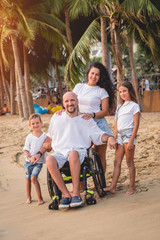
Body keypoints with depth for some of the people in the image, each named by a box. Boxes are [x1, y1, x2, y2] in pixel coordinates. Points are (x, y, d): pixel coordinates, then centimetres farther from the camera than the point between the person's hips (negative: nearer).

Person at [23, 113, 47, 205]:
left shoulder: (45, 136, -4)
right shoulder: (29, 137, -1)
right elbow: (26, 149, 0)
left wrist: (38, 155, -17)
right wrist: (29, 158, -16)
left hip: (39, 161, -3)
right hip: (28, 161, 3)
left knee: (33, 178, -16)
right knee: (28, 179, 8)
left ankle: (40, 198, -8)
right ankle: (29, 197, 26)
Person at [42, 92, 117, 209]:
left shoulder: (85, 119, 13)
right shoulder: (57, 117, 18)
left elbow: (99, 134, 10)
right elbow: (50, 138, 26)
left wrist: (109, 137, -12)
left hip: (79, 151, -2)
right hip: (60, 152, 2)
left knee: (73, 154, -41)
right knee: (50, 159, -35)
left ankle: (76, 194, -39)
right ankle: (66, 195, -32)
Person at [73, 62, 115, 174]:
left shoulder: (102, 91, 1)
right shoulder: (79, 87, 11)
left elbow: (105, 111, -4)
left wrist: (92, 115, -21)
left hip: (98, 123, -2)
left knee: (100, 155, 1)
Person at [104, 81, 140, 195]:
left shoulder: (134, 106, -3)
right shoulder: (121, 106, 19)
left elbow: (136, 125, -9)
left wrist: (131, 140, -16)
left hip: (129, 134, -7)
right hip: (120, 135, 7)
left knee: (129, 162, -2)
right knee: (117, 162, 2)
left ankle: (132, 187, 4)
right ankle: (113, 186, 0)